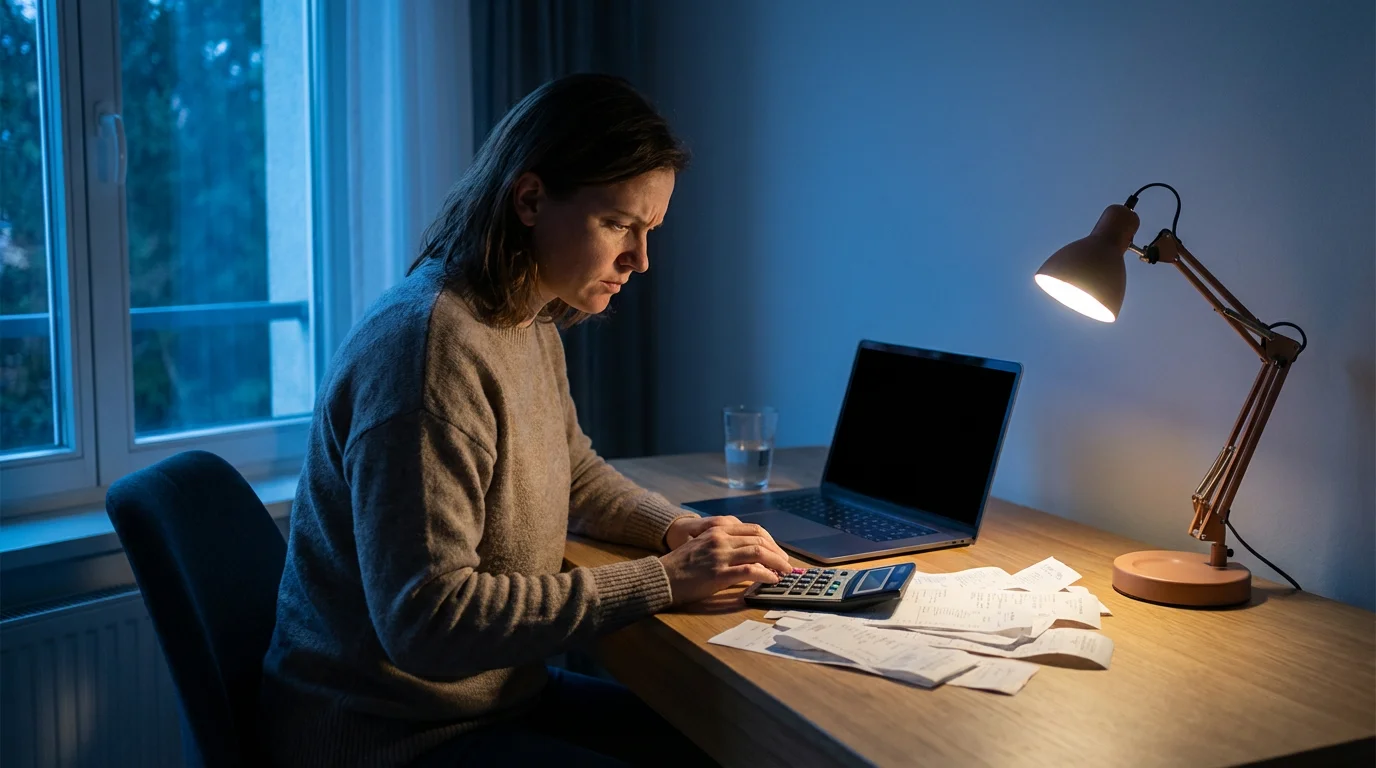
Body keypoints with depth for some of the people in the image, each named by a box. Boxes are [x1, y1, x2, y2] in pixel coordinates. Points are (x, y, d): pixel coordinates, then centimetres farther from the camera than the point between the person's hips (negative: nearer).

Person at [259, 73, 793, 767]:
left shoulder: (532, 326, 4)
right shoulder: (428, 345, -26)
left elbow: (575, 472, 21)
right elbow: (427, 619, -28)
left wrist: (677, 527, 1)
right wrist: (661, 580, -25)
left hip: (497, 695, 9)